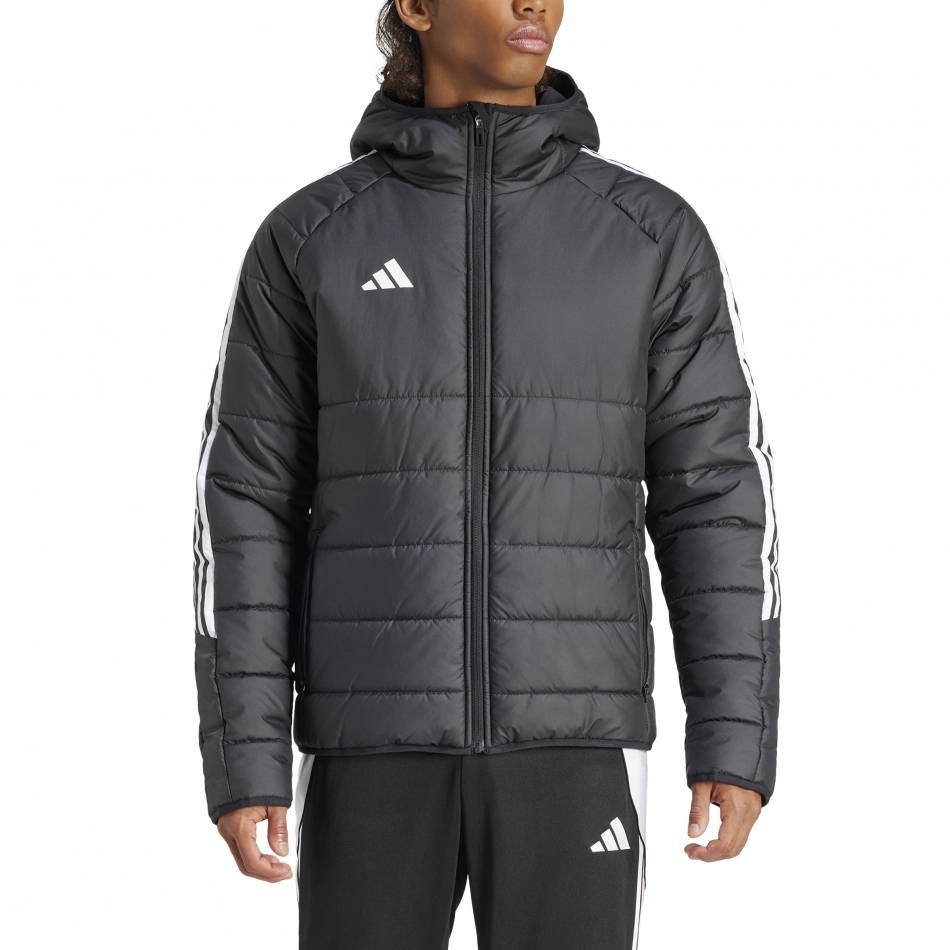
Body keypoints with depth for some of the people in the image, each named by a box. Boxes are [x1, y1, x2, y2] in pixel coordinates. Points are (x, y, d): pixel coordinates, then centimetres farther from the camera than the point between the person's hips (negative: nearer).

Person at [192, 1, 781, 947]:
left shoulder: (653, 234, 3)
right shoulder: (305, 239, 2)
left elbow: (716, 492, 1)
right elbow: (249, 509, 1)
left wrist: (739, 741, -6)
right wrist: (241, 762, -5)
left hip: (567, 737, 0)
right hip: (386, 738, 0)